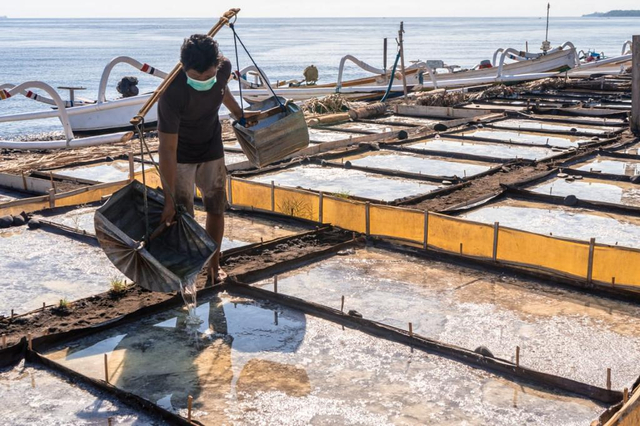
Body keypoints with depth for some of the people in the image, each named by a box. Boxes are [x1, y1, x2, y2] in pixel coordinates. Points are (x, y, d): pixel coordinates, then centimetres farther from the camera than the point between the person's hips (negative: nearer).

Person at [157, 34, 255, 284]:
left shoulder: (224, 67, -23)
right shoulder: (172, 93, -37)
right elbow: (168, 149, -33)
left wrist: (238, 113, 15)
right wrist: (169, 198, -31)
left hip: (212, 150, 5)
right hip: (180, 155, -4)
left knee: (216, 208, 10)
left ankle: (214, 267, 26)